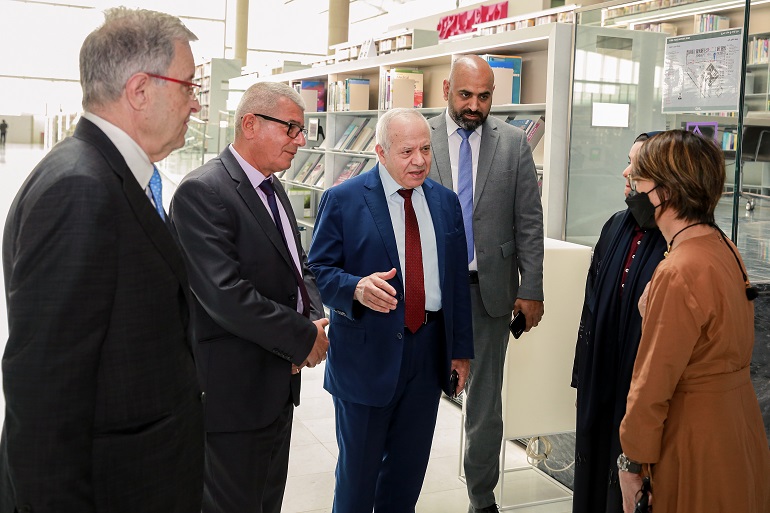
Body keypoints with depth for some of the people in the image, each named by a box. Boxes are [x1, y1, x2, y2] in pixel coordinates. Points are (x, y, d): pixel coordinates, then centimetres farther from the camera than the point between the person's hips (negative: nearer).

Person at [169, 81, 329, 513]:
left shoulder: (273, 189, 11)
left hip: (280, 378, 9)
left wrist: (315, 319, -6)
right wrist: (304, 339, -18)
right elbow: (225, 294, -27)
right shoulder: (202, 192, -19)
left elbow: (299, 266, 15)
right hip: (232, 386, -9)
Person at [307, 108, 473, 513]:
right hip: (367, 353, -4)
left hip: (429, 350, 4)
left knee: (410, 465, 16)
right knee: (358, 465, 10)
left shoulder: (445, 202, 7)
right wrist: (357, 288, -27)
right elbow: (318, 269, -6)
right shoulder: (343, 199, -7)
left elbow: (457, 279, 10)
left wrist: (461, 348, 10)